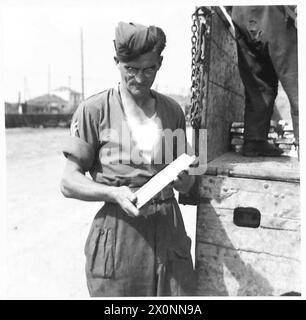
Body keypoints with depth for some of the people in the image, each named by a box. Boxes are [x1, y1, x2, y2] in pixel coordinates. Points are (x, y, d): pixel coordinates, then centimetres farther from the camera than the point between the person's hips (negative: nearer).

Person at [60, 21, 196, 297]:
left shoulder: (173, 111, 6)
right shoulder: (94, 111, -5)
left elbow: (186, 185, 12)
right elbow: (69, 182, -5)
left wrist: (183, 178, -11)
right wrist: (114, 193, -21)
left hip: (169, 230, 3)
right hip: (117, 233, -3)